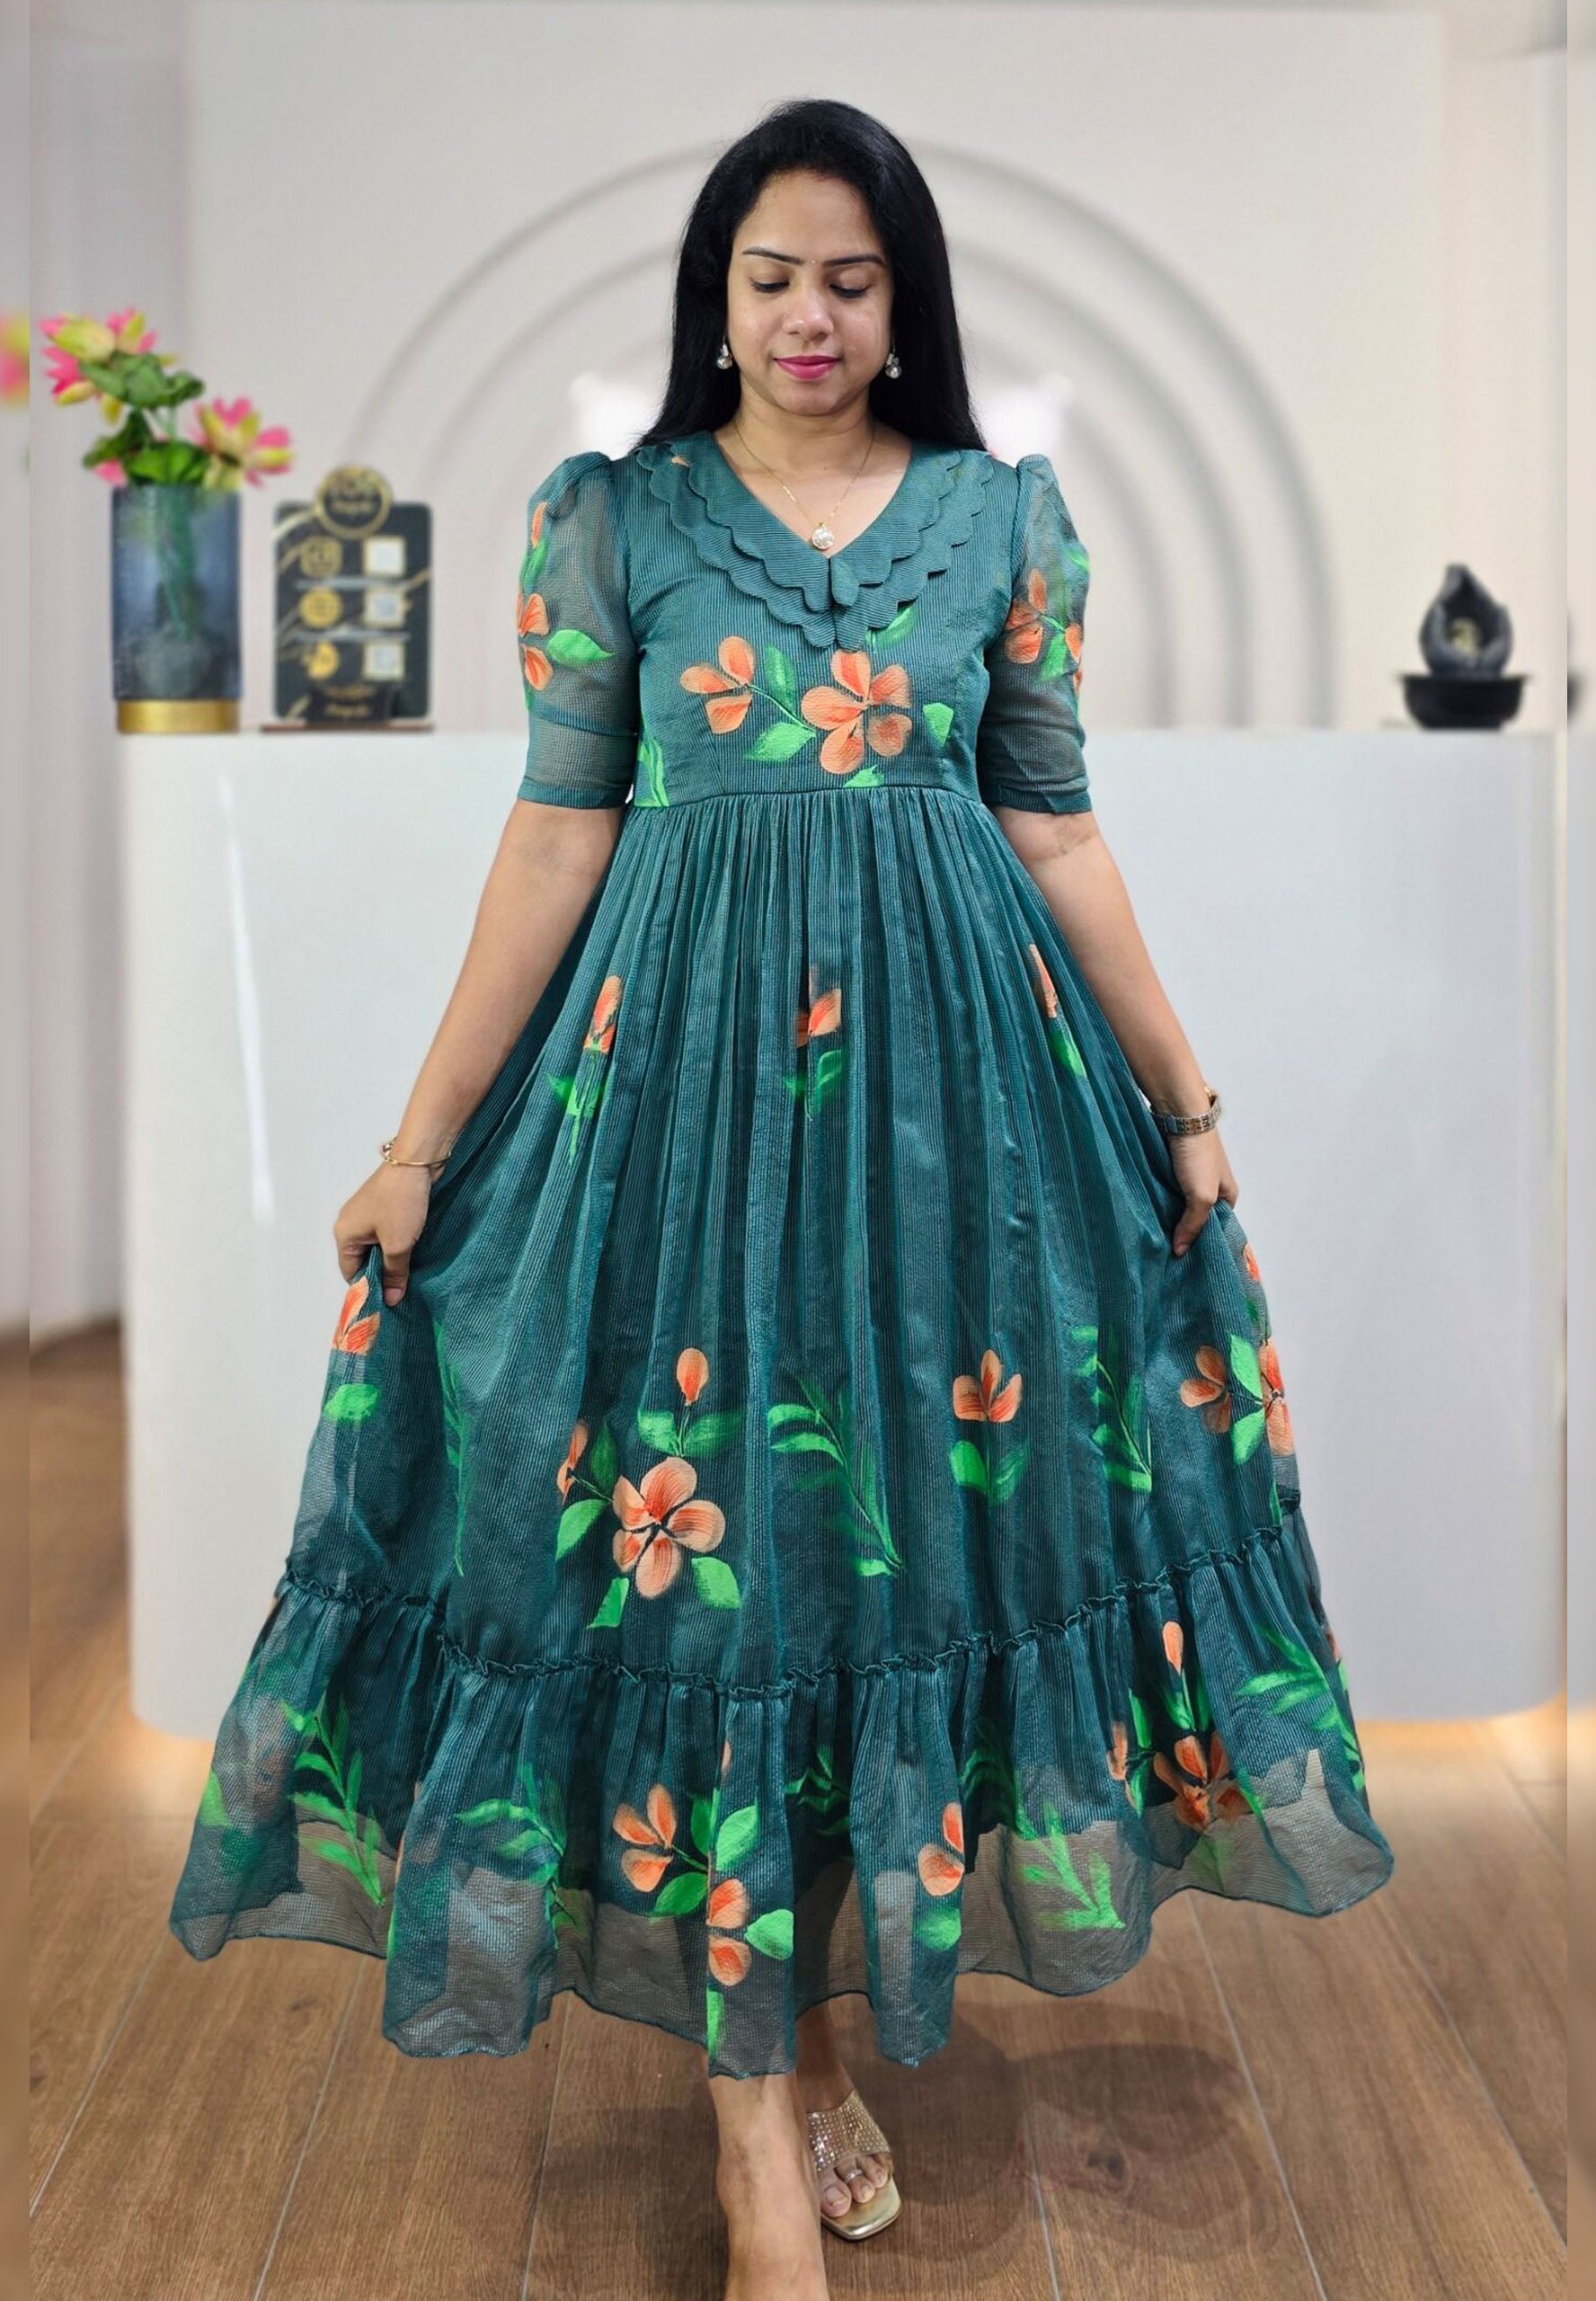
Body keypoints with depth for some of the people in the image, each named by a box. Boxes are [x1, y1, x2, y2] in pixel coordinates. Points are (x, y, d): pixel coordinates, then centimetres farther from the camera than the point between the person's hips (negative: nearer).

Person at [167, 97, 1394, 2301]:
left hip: (955, 1046, 2)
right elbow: (559, 832, 1)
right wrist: (422, 1139, -3)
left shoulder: (1007, 512, 8)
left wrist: (1184, 1101, 8)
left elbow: (1056, 827, 9)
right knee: (706, 1521, -3)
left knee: (916, 1499, 5)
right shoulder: (613, 516, 4)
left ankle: (816, 2016, 25)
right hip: (691, 1046, -2)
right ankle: (761, 2103, 9)